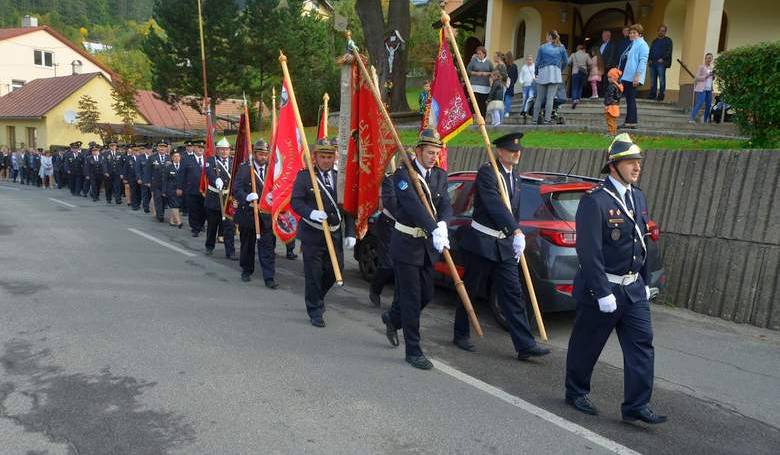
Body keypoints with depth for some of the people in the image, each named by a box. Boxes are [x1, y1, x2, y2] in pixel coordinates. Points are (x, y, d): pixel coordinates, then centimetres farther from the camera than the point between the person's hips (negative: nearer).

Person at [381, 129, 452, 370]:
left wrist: (442, 225, -26)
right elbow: (413, 205, -28)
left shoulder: (440, 175, 6)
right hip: (406, 244, -7)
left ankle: (392, 318, 41)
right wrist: (434, 230, -39)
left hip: (428, 244, 7)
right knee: (411, 298, -2)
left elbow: (446, 205, -4)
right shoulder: (403, 174, -14)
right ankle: (413, 351, 9)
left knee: (426, 294, 14)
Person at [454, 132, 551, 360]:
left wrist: (516, 239, 15)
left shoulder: (515, 177, 13)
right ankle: (461, 334, 25)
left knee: (513, 294, 2)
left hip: (504, 245, 7)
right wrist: (516, 232, -32)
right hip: (481, 242, -6)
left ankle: (525, 345, 3)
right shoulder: (486, 172, -13)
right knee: (469, 290, 7)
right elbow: (495, 205, -25)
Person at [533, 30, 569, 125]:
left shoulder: (542, 47, 4)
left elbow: (537, 62, 4)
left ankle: (535, 119, 6)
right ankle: (547, 119, -10)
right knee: (550, 98, -4)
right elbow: (566, 61, 10)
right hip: (555, 73, 0)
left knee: (539, 98, 4)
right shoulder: (561, 47, 8)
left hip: (543, 74, 0)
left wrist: (536, 72, 17)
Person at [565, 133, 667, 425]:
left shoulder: (637, 197, 10)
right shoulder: (594, 201, -17)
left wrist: (645, 282, 16)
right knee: (586, 345, 8)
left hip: (633, 287, 7)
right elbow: (590, 251, -21)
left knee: (642, 344, 3)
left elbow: (641, 244, 16)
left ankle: (636, 406, 11)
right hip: (602, 287, -7)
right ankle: (576, 393, 28)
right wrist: (603, 293, -21)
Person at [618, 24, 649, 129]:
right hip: (626, 77, 9)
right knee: (628, 100, 9)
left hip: (633, 78, -9)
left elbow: (643, 61, -16)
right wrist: (620, 75, 24)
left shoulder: (642, 45, -7)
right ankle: (629, 122, 12)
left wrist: (637, 76, -23)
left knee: (631, 100, -7)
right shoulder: (631, 44, 21)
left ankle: (631, 122, -4)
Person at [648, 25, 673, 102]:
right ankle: (653, 94, 9)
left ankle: (661, 95, -7)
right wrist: (649, 59, 6)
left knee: (661, 80, -8)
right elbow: (650, 51, 23)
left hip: (661, 63, -6)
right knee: (653, 80, 4)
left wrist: (663, 59, -16)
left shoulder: (668, 40, 5)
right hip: (653, 63, 6)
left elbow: (669, 51, -5)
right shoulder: (655, 41, 23)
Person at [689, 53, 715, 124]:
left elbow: (712, 79, 24)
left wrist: (713, 76, 2)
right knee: (699, 104, -16)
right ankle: (692, 118, -16)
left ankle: (705, 119, 14)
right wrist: (706, 76, -17)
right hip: (702, 89, -7)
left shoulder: (711, 68, 16)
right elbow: (697, 77, -8)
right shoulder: (701, 67, -2)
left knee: (708, 105, 6)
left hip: (709, 89, 7)